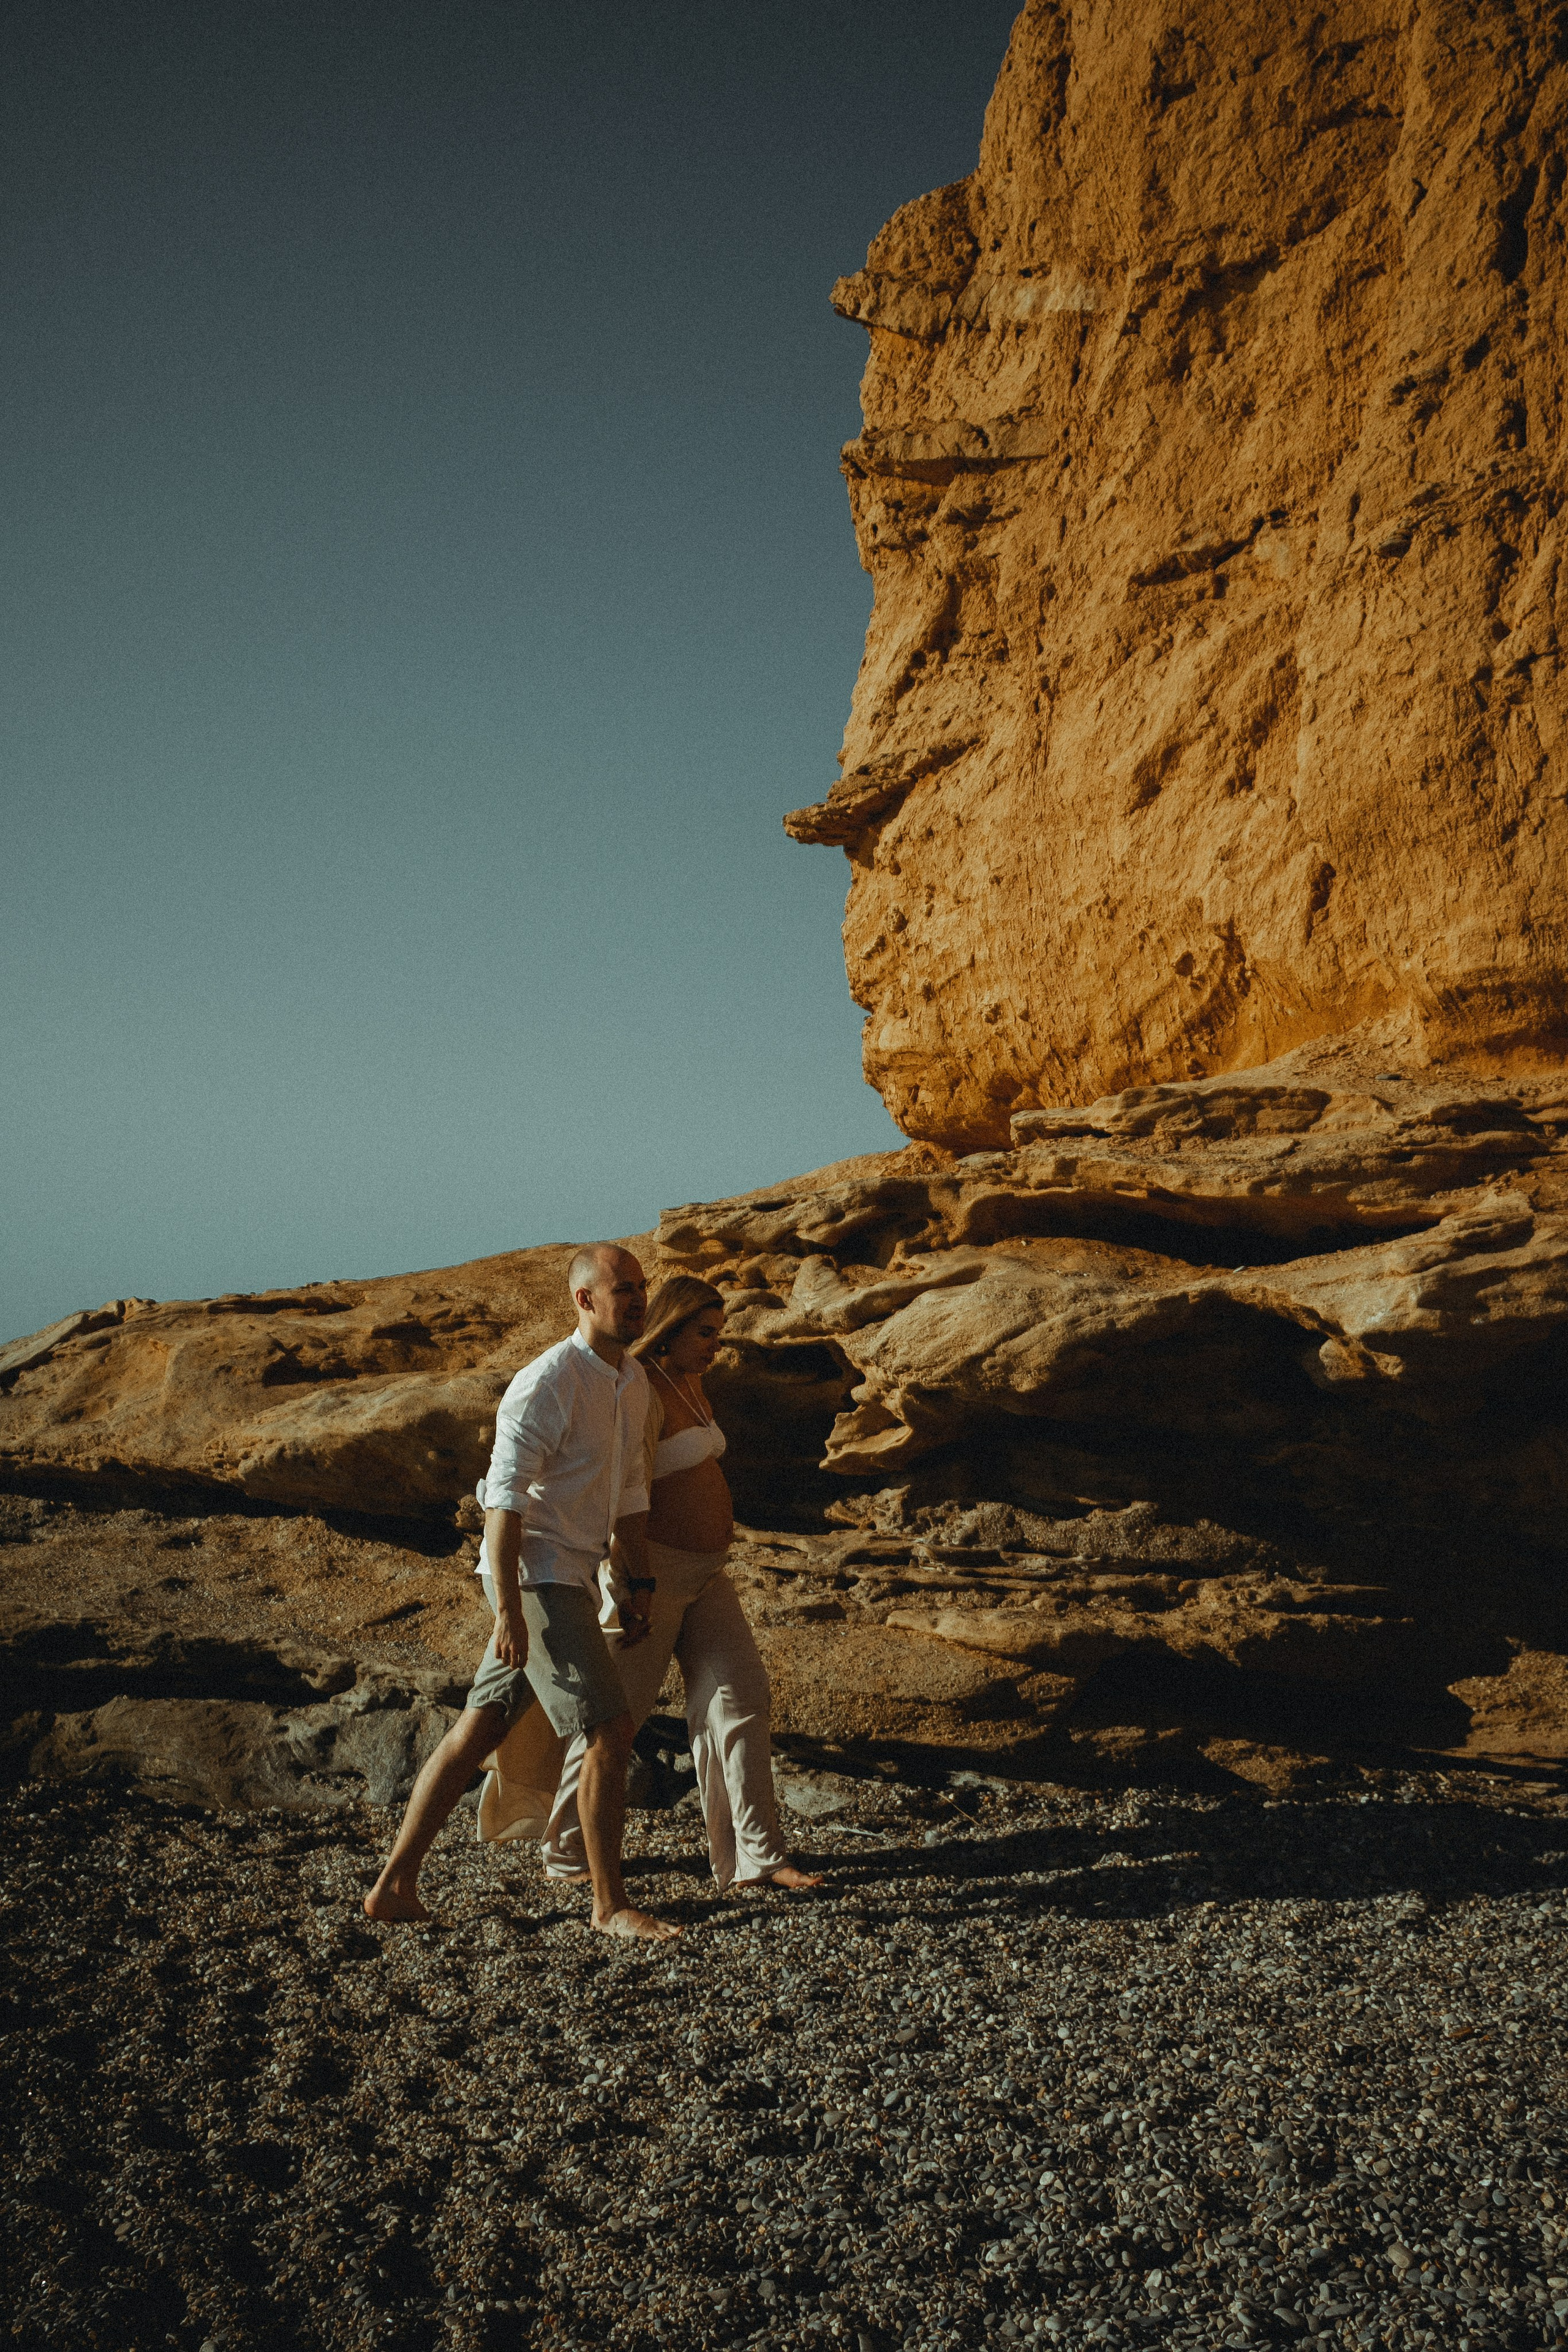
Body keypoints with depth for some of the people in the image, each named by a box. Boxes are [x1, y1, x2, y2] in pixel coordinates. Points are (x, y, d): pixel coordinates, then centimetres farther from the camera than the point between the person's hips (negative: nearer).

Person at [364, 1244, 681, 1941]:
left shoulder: (632, 1382, 11)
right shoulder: (549, 1382, -18)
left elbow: (629, 1491, 19)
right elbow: (504, 1497, -20)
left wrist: (638, 1587, 17)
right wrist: (508, 1611, -23)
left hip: (572, 1578, 9)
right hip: (535, 1576, -9)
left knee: (479, 1731, 12)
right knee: (609, 1732, -8)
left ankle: (395, 1886, 19)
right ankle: (610, 1905, 4)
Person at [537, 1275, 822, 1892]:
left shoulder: (687, 1380, 10)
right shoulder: (643, 1395, -20)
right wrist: (629, 1593, -30)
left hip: (700, 1574, 9)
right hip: (648, 1571, -9)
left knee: (740, 1698, -1)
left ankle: (753, 1857, -1)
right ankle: (566, 1853, 19)